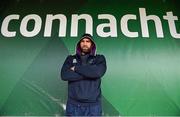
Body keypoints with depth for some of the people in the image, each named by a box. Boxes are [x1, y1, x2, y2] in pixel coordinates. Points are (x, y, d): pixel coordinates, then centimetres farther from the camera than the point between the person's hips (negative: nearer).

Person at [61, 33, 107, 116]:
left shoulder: (99, 58, 6)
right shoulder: (71, 59, 10)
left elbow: (97, 72, -15)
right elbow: (64, 75, -7)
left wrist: (76, 68, -6)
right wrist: (88, 73, -10)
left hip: (93, 105, -1)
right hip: (73, 104, 1)